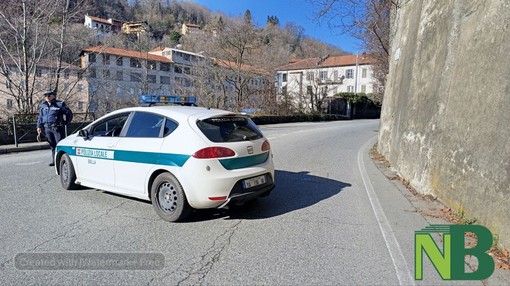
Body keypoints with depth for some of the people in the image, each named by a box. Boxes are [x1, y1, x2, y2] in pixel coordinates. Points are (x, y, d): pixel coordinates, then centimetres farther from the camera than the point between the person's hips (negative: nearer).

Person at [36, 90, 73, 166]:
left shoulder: (60, 104, -1)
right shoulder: (42, 106, 15)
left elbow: (69, 113, 1)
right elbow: (40, 117, 19)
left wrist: (65, 123, 0)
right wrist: (39, 127, 10)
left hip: (57, 128, -5)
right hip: (47, 128, 5)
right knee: (52, 145, 9)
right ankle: (54, 161, 15)